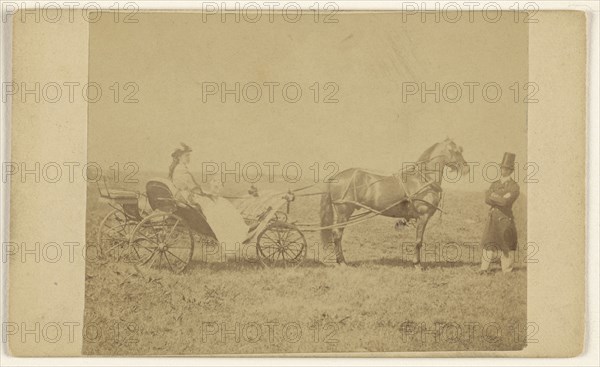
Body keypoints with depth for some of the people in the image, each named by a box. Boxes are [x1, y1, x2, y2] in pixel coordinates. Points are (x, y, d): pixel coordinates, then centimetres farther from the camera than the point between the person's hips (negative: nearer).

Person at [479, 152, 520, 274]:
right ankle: (484, 268, -5)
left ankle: (507, 271, 7)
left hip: (505, 218, -4)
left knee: (507, 245, 0)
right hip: (492, 218, 4)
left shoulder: (514, 187, -3)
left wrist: (493, 196, -7)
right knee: (488, 243, -4)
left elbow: (506, 202, -17)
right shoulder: (495, 185, 14)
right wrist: (501, 199, -14)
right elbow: (487, 200, -1)